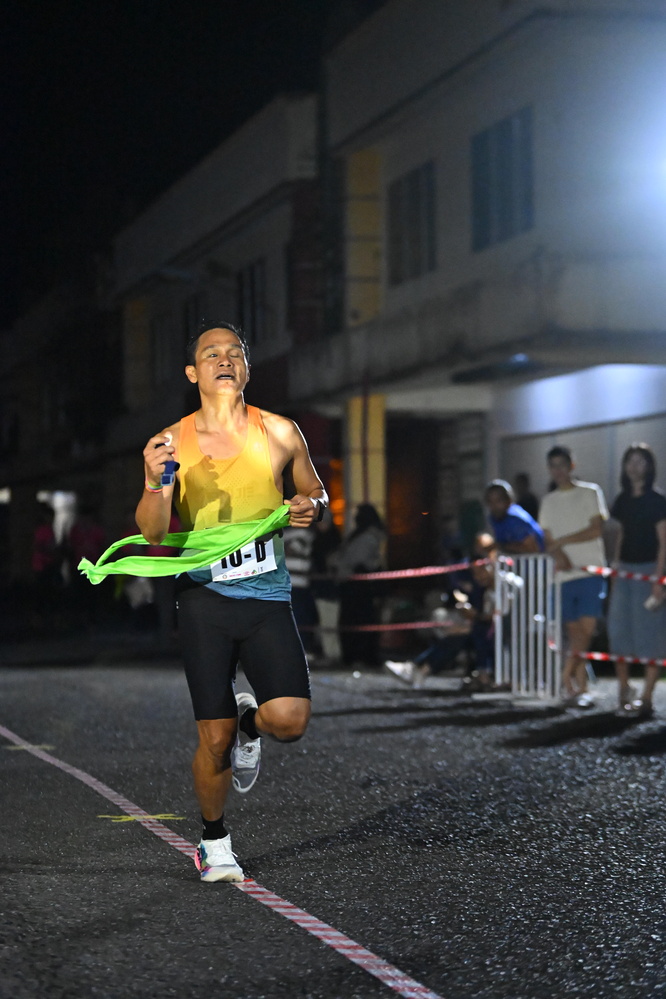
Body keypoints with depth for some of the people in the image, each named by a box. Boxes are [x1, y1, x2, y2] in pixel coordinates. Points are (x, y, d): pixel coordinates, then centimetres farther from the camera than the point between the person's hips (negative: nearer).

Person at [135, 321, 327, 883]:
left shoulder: (278, 433, 3)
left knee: (290, 720, -17)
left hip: (267, 594, 1)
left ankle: (250, 723, 21)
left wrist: (311, 508, -6)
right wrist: (155, 482, -22)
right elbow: (152, 533, -3)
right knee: (214, 739, -1)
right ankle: (214, 841, 25)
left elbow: (315, 491, 18)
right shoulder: (173, 442, 0)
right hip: (205, 599, -1)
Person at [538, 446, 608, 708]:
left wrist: (561, 541, -6)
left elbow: (597, 529, -6)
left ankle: (567, 682, -7)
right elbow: (548, 540, 11)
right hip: (564, 575, 3)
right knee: (575, 635, 2)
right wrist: (558, 554, -11)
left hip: (591, 571, -3)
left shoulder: (589, 492, 5)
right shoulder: (548, 501, 16)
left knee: (587, 630, -13)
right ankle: (580, 688, 3)